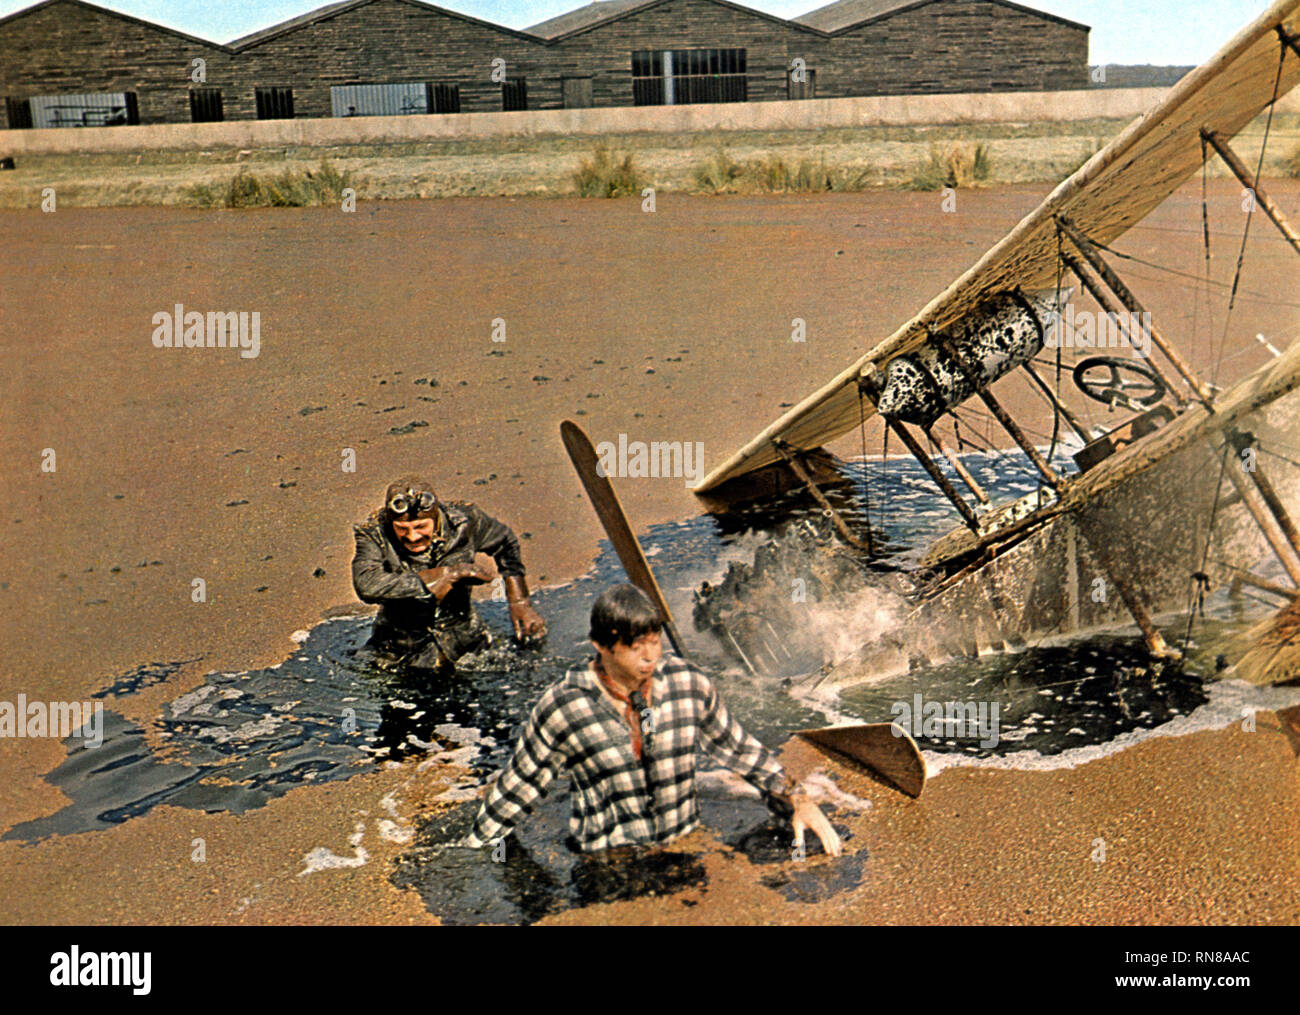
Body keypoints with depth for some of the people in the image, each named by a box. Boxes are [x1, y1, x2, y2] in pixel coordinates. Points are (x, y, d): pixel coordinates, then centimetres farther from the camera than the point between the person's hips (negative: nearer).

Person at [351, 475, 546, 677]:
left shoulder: (462, 522, -15)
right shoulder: (373, 535, -21)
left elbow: (506, 544, 7)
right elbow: (368, 586, -40)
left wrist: (520, 603, -2)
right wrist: (451, 574, -33)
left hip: (465, 646, 1)